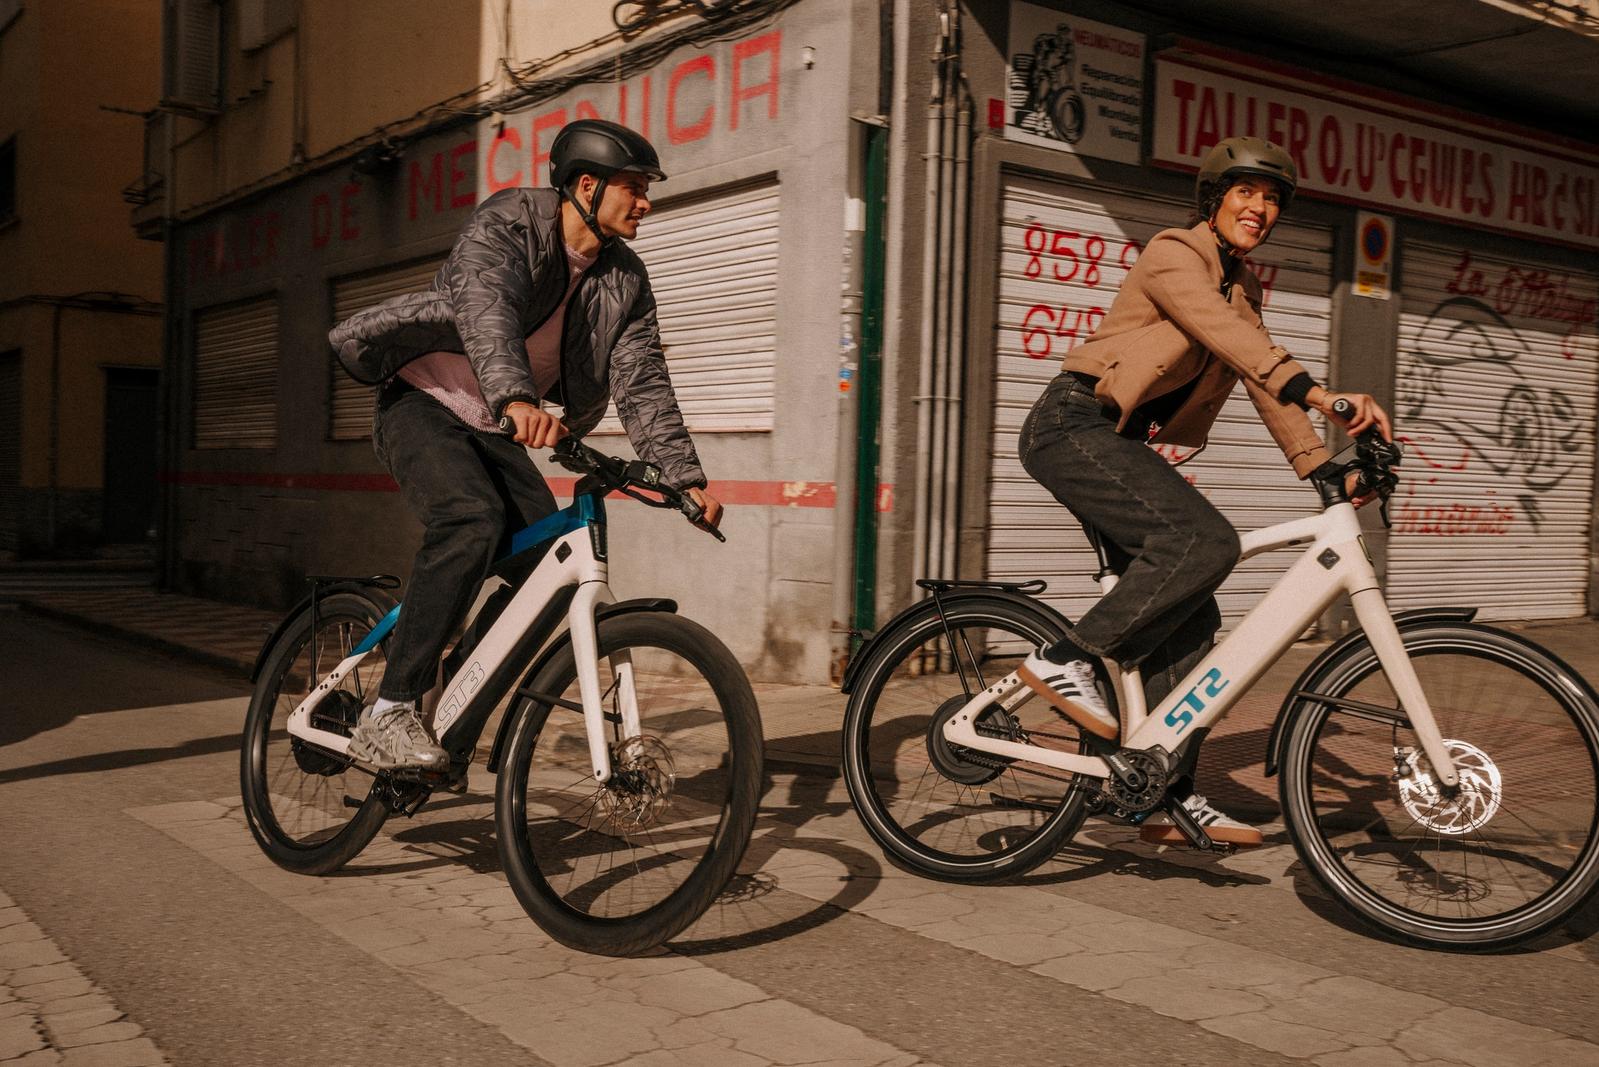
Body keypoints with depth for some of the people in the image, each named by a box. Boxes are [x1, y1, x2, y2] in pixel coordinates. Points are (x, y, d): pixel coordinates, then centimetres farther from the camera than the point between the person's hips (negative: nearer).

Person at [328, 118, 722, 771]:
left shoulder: (625, 282, 0)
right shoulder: (505, 224, -17)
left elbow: (643, 383, -4)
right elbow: (486, 309, -36)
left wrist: (685, 477, -17)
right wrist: (516, 400, -54)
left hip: (493, 430, 7)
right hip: (424, 403, -6)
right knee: (471, 521, -32)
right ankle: (386, 717, -29)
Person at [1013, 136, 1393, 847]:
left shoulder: (1241, 284, 18)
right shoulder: (1174, 255, -9)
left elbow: (1262, 378, 13)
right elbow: (1225, 335, -27)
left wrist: (1323, 469, 0)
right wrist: (1317, 393, -40)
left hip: (1116, 443, 9)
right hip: (1073, 427, -9)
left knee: (1187, 620, 1)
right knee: (1205, 541, -28)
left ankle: (1169, 798, 6)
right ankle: (1065, 661, -17)